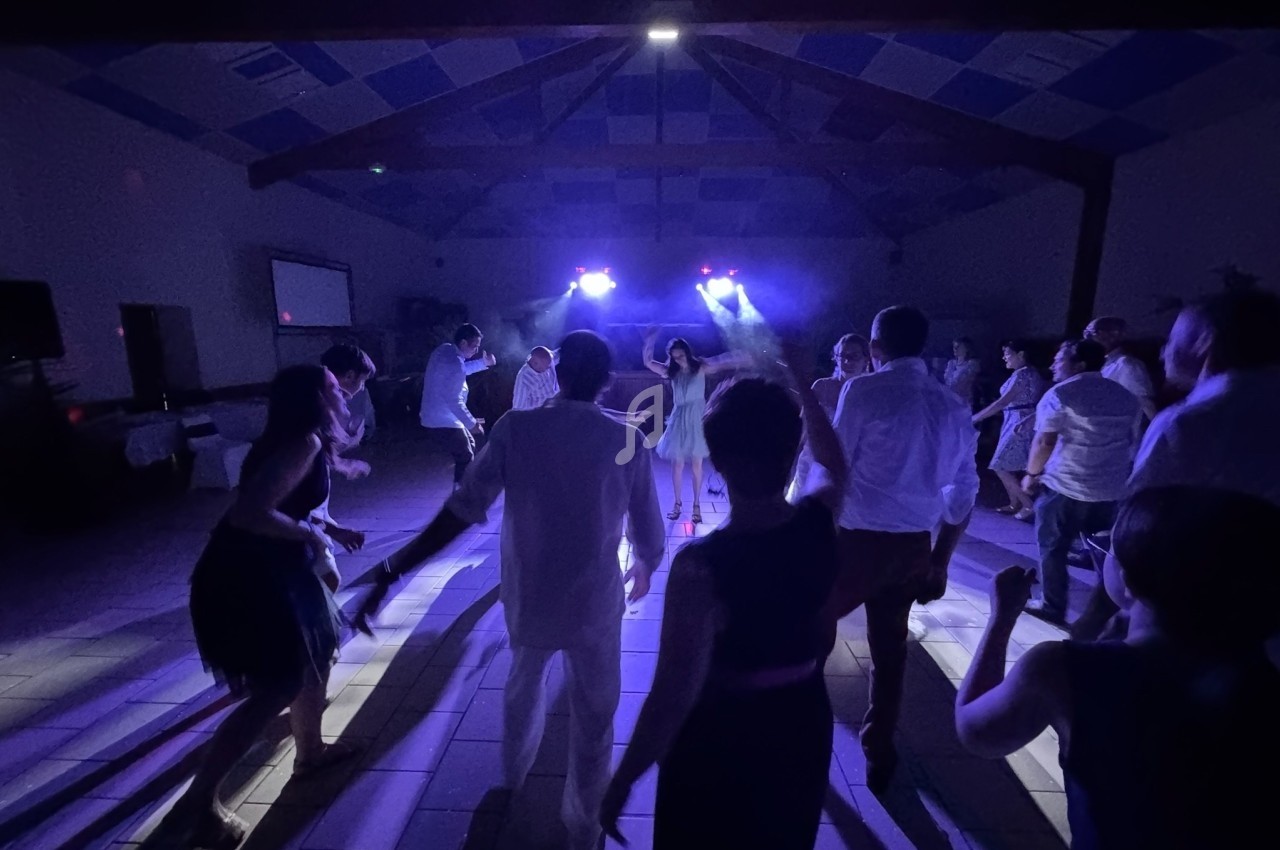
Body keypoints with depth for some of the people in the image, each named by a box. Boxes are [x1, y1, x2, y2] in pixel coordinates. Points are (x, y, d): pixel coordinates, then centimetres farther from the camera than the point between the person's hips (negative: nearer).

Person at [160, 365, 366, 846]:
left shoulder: (308, 441, 8)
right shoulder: (304, 443, -23)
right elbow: (248, 513, -31)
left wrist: (329, 529, 14)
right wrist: (310, 532, -18)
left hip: (268, 572, 10)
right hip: (246, 580, -10)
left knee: (317, 653, 21)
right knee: (277, 688, 1)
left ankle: (310, 751, 41)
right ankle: (196, 805, 17)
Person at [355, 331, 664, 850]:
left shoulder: (516, 428, -12)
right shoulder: (627, 440, -12)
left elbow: (460, 512, -16)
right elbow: (649, 533, -5)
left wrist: (390, 573, -8)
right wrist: (646, 567, 17)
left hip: (527, 596, 3)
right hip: (595, 601, -2)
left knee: (523, 685, 33)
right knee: (593, 717, 20)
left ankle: (514, 775, 59)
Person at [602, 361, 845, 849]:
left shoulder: (699, 565, -32)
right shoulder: (820, 522, -18)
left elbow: (673, 696, -25)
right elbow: (835, 464, 6)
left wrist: (622, 781, -9)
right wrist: (800, 381, 10)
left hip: (720, 737, -4)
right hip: (803, 722, 4)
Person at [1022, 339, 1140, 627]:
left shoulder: (1060, 394, -11)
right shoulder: (1126, 397, 12)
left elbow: (1044, 442, -17)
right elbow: (1132, 441, 19)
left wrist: (1031, 474, -4)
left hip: (1065, 486, -6)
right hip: (1113, 490, 7)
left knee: (1052, 549, 7)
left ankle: (1053, 608, 15)